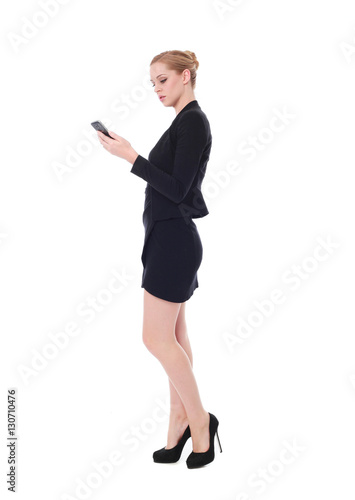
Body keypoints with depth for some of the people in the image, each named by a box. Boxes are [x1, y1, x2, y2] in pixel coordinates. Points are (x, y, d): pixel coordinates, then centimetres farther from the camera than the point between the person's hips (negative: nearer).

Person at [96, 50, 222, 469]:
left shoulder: (193, 121, -13)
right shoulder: (184, 122, 17)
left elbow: (177, 189, -20)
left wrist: (129, 155, -22)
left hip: (174, 240, -10)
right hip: (168, 238, 10)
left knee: (157, 337, -6)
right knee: (174, 337, 11)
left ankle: (199, 419, 9)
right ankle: (181, 424, 20)